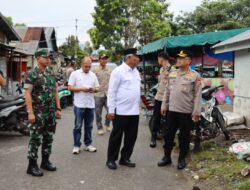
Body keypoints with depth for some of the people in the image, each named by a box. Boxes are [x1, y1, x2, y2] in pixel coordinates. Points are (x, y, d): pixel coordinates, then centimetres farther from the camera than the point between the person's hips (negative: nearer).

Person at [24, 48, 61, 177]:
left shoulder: (51, 74, 12)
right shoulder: (31, 74, -9)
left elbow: (55, 92, 15)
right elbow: (27, 94, -14)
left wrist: (58, 109, 10)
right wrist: (30, 112, -20)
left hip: (51, 113, 7)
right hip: (38, 113, -7)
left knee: (49, 138, 12)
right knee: (36, 139, -2)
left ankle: (45, 161, 25)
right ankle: (32, 166, 8)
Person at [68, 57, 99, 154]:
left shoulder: (93, 75, 11)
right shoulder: (75, 74, -1)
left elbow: (97, 88, 14)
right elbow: (70, 88, -5)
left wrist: (94, 90, -9)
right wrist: (81, 89, -17)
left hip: (90, 104, 4)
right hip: (79, 105, -4)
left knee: (89, 126, 11)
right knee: (78, 126, 1)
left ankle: (88, 144, 22)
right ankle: (76, 145, 10)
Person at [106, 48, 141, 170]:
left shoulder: (136, 71, 12)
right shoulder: (118, 71, -11)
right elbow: (112, 91, -12)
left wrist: (138, 106, 17)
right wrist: (111, 110, -14)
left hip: (134, 111, 7)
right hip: (121, 111, -7)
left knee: (131, 137, 12)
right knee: (116, 136, 5)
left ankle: (125, 158, 27)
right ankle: (111, 159, 19)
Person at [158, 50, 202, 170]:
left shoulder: (195, 76, -7)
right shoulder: (172, 74, 9)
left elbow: (197, 95, -9)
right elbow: (167, 92, 14)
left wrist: (196, 112, -13)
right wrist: (164, 105, 12)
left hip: (186, 112, -5)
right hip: (172, 110, 5)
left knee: (184, 137, 7)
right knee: (169, 134, 11)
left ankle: (182, 159, 21)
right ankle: (167, 157, 24)